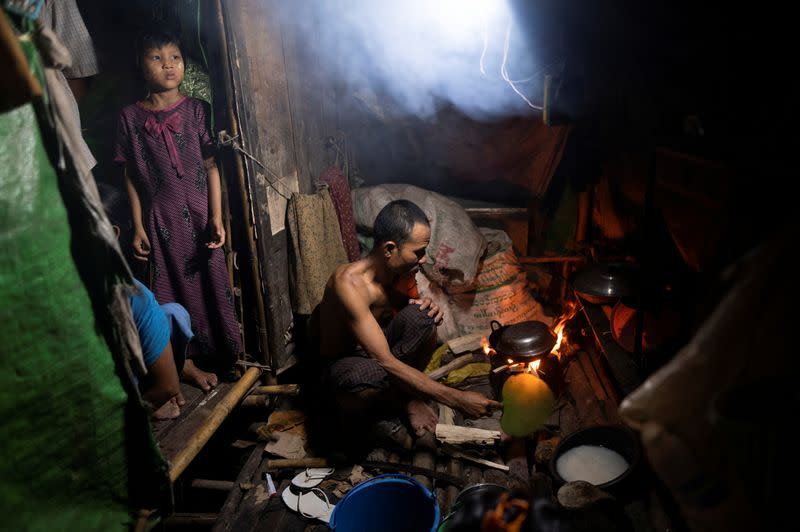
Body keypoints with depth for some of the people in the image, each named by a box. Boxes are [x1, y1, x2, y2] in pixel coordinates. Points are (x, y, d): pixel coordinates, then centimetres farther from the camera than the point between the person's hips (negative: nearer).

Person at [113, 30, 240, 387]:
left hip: (199, 212, 0)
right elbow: (131, 177, 1)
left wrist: (217, 217, -9)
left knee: (210, 281, 7)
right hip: (161, 219, 0)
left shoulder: (196, 110, -1)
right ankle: (188, 360, 20)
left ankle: (225, 352, 23)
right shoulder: (130, 117, 0)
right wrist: (138, 227, -2)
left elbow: (211, 166, -3)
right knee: (174, 288, 7)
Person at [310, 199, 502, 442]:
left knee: (422, 316, -25)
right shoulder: (350, 282, -35)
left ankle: (407, 394, -4)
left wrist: (425, 307, -17)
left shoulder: (398, 269, -11)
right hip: (339, 364, -6)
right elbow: (385, 362, -39)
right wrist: (457, 399, -38)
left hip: (374, 348, 6)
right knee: (376, 376, -43)